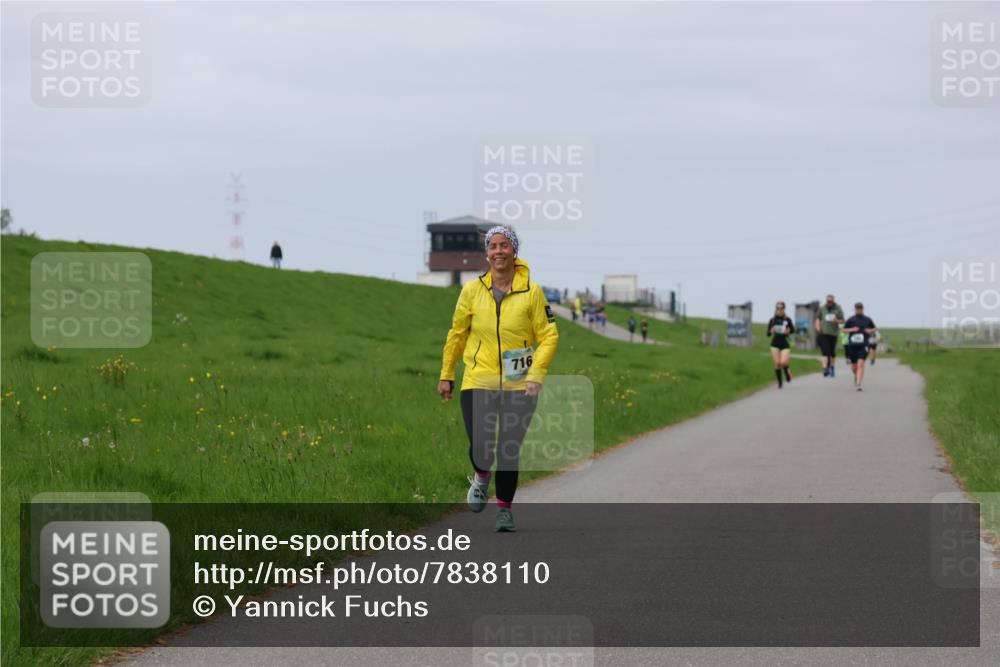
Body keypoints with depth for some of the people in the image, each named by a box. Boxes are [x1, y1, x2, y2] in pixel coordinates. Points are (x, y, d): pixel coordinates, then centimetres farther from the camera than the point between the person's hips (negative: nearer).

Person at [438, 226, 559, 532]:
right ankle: (481, 477, 23)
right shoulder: (472, 290, 1)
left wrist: (536, 375, -13)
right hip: (478, 383, 0)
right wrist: (446, 375, 15)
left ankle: (504, 508, 24)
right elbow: (457, 334, 12)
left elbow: (549, 335, -1)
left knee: (509, 452, 2)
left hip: (519, 386, 0)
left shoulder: (531, 291, -3)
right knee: (480, 447, -13)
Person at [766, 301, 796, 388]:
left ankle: (786, 371, 20)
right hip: (775, 344, 1)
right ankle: (779, 382, 13)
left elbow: (793, 330, 10)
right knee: (777, 363, -3)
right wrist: (771, 331, -18)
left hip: (785, 344, -1)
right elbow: (768, 333, 4)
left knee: (783, 362, -16)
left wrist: (788, 331, -12)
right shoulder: (772, 320, 2)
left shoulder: (787, 320, -1)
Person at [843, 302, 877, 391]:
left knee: (861, 364, -18)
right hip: (852, 345, 1)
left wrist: (870, 331, -2)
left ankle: (858, 383, -21)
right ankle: (856, 376, 42)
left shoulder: (867, 319, 8)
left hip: (863, 346, -1)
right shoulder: (850, 319, 5)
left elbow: (874, 329, 20)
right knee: (854, 366, 8)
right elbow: (844, 330, 8)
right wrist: (852, 330, -10)